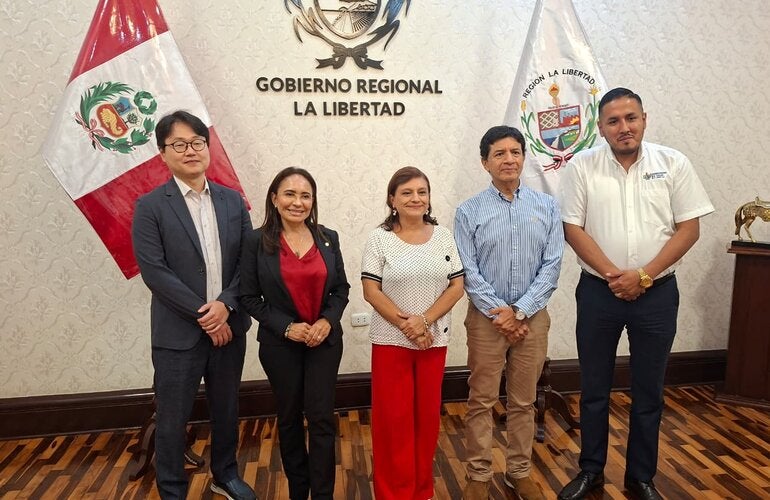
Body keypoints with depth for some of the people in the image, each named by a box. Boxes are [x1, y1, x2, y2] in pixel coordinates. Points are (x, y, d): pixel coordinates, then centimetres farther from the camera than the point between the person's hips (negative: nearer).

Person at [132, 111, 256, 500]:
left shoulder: (232, 201, 5)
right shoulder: (150, 206, -6)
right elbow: (154, 271, -13)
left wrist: (225, 304, -13)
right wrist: (203, 315, -15)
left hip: (228, 325, 4)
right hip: (178, 332, -3)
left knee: (226, 409, 18)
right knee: (172, 419, 9)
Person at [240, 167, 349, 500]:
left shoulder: (328, 238, 0)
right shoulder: (257, 241, -7)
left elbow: (341, 288, 5)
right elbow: (249, 297, -6)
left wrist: (328, 320, -12)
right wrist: (286, 327, -15)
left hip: (325, 341, 1)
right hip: (280, 343, -1)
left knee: (321, 419, 2)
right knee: (289, 418, 14)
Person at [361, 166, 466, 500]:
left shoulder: (443, 236, 3)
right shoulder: (379, 239, -5)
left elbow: (457, 286, -1)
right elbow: (371, 291, -9)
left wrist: (424, 320, -13)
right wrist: (406, 325, -16)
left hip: (435, 339, 3)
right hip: (391, 340, -2)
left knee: (428, 413, 13)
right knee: (394, 417, 5)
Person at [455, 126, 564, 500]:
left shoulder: (547, 207, 1)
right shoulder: (468, 212, -4)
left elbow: (552, 265, -4)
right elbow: (468, 272, -7)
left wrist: (519, 311, -11)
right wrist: (498, 313, -13)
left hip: (533, 317, 2)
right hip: (486, 318, -1)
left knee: (523, 401, 14)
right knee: (481, 400, 7)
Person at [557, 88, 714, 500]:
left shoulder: (673, 164, -1)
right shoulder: (582, 167, -3)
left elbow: (688, 229, -3)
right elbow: (573, 229, -5)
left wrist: (643, 276, -12)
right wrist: (613, 274, -13)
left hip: (656, 293, 1)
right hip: (598, 291, 0)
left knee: (648, 392, 11)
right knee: (594, 388, 11)